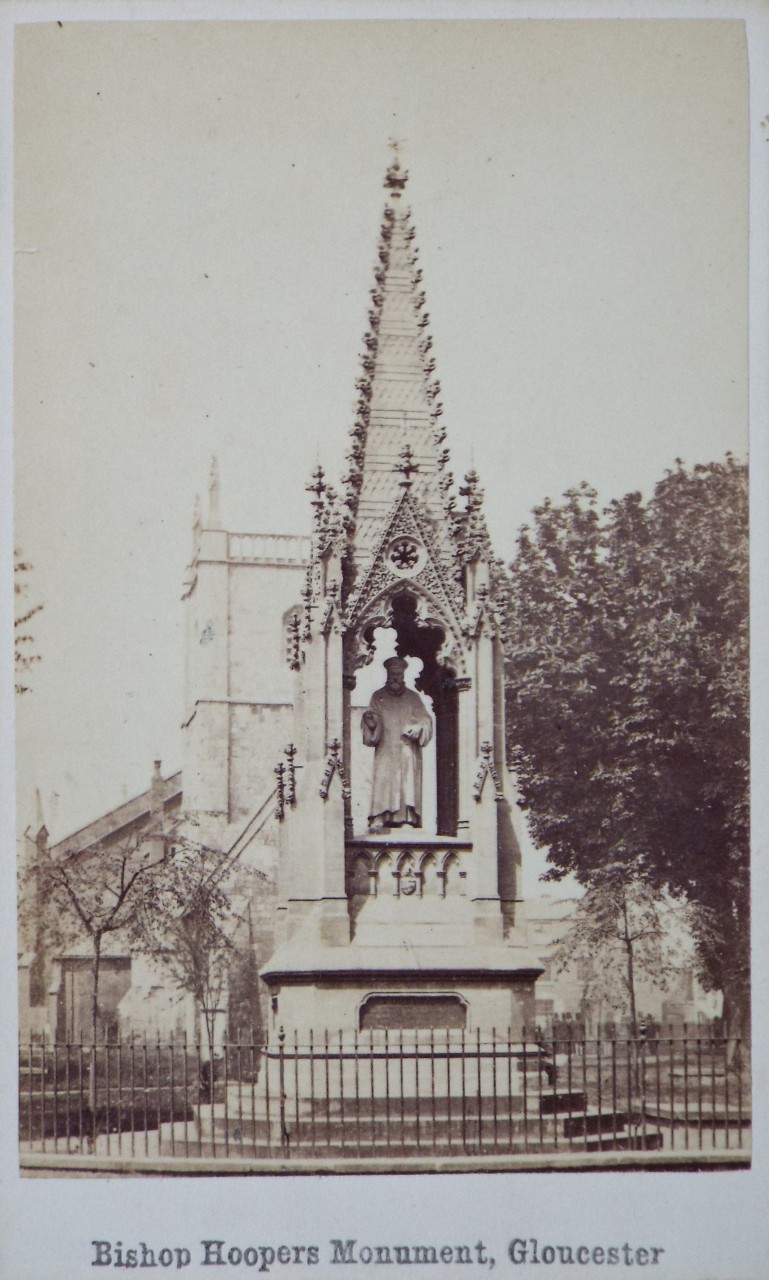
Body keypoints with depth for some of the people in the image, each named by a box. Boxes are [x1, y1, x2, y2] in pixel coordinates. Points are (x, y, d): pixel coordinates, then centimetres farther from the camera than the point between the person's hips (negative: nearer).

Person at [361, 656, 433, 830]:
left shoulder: (413, 698, 11)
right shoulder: (378, 697, 11)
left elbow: (425, 721, 7)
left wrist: (417, 729, -15)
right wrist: (370, 723, -20)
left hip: (407, 753, 0)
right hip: (385, 753, 0)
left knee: (407, 786, -8)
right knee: (383, 782, -11)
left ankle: (406, 819, -11)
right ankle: (379, 819, -17)